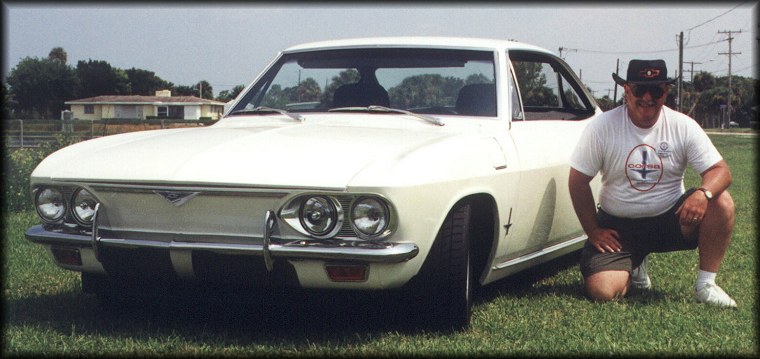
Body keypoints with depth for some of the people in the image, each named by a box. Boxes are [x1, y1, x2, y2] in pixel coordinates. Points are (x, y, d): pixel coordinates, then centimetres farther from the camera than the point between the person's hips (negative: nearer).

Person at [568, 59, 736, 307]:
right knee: (600, 291, -22)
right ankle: (633, 268, 16)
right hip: (618, 226, -1)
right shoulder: (601, 128, -10)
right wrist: (593, 232, -6)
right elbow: (578, 181, -4)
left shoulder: (683, 126, -6)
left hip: (670, 220, 1)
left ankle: (705, 285, -8)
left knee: (721, 202, -25)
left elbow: (720, 171, -9)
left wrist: (703, 193, -32)